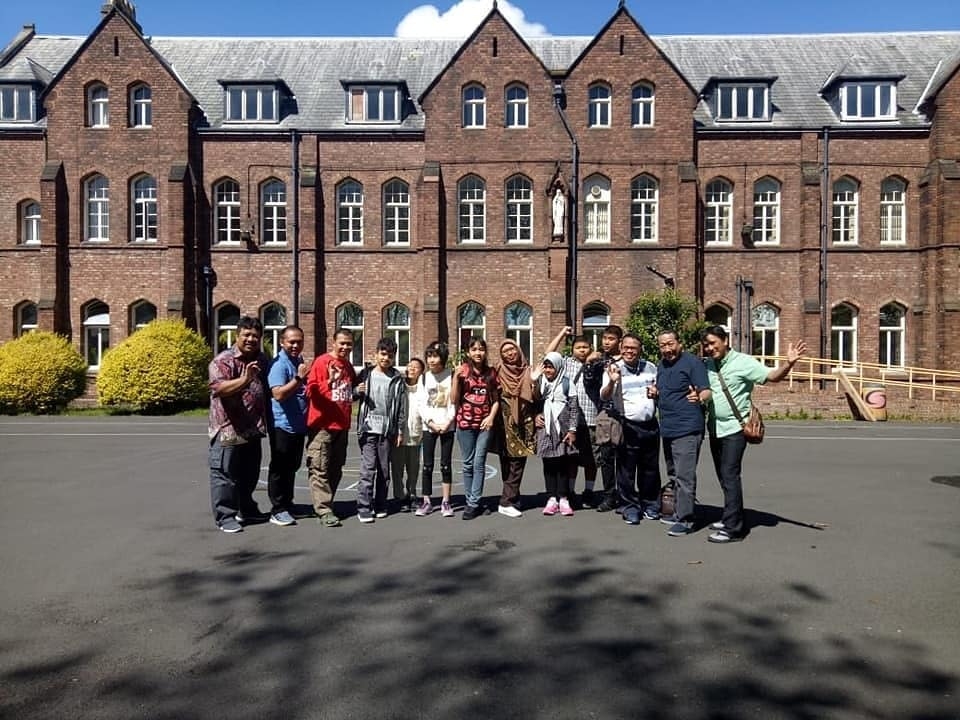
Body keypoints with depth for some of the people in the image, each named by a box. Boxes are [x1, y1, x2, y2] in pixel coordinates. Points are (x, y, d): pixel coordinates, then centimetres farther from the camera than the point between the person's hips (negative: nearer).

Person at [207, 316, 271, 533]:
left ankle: (246, 509, 34)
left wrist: (264, 421, 18)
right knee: (225, 474, -1)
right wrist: (244, 380, -42)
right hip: (228, 429, -7)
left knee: (250, 474, 18)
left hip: (252, 429, 7)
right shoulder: (223, 360, -12)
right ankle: (225, 516, 8)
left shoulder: (262, 360, 11)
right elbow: (219, 387, -28)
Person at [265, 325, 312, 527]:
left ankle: (287, 504, 28)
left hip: (299, 425, 8)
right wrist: (299, 378, -34)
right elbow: (278, 394, -28)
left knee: (292, 467, 17)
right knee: (280, 468, 0)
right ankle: (278, 510, 7)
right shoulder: (279, 364, -15)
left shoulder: (300, 361, 10)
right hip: (282, 425, -8)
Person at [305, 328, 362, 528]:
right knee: (320, 470, -5)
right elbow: (311, 391, -14)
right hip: (322, 425, -8)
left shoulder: (349, 367, 15)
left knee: (335, 469, 12)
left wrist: (357, 391, 9)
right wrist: (329, 382, -29)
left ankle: (326, 505, 22)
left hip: (342, 425, 8)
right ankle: (324, 510, -4)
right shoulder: (321, 362, -8)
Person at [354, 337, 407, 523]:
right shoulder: (366, 374, 5)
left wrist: (400, 431, 1)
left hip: (388, 430, 1)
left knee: (384, 469, 8)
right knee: (368, 468, -8)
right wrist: (358, 392, -10)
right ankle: (364, 507, -3)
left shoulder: (397, 379, 5)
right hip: (368, 429, -1)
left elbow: (402, 407, 4)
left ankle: (380, 505, 19)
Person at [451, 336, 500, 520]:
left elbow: (496, 399, 13)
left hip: (484, 423, 1)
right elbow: (454, 399, -2)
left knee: (479, 463, -3)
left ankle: (474, 504, 1)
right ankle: (471, 502, 14)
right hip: (465, 422, -1)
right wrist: (456, 377, -13)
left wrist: (491, 416, -4)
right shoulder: (462, 370, 1)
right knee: (468, 464, 5)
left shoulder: (490, 372, 8)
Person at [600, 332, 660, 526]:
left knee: (650, 468, 13)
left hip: (650, 425, 4)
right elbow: (604, 397, -15)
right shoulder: (614, 369, -5)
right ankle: (630, 508, 11)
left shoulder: (650, 367, 7)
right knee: (626, 470, 0)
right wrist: (611, 382, -34)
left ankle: (650, 505, 28)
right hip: (627, 426, -4)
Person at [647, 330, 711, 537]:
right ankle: (679, 512, 28)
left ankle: (685, 519, -5)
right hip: (667, 428, 9)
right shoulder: (661, 365, 15)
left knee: (684, 475, -10)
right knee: (673, 475, 16)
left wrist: (698, 397, -36)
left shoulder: (692, 362, -9)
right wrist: (654, 394, 5)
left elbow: (707, 392, -14)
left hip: (687, 428, -9)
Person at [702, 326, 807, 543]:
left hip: (734, 429, -7)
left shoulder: (743, 362, -11)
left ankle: (733, 528, -6)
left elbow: (772, 376, -18)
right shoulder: (707, 365, 7)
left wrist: (789, 363, -35)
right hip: (714, 428, 7)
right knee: (723, 476, 15)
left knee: (730, 476, -10)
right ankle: (732, 517, 28)